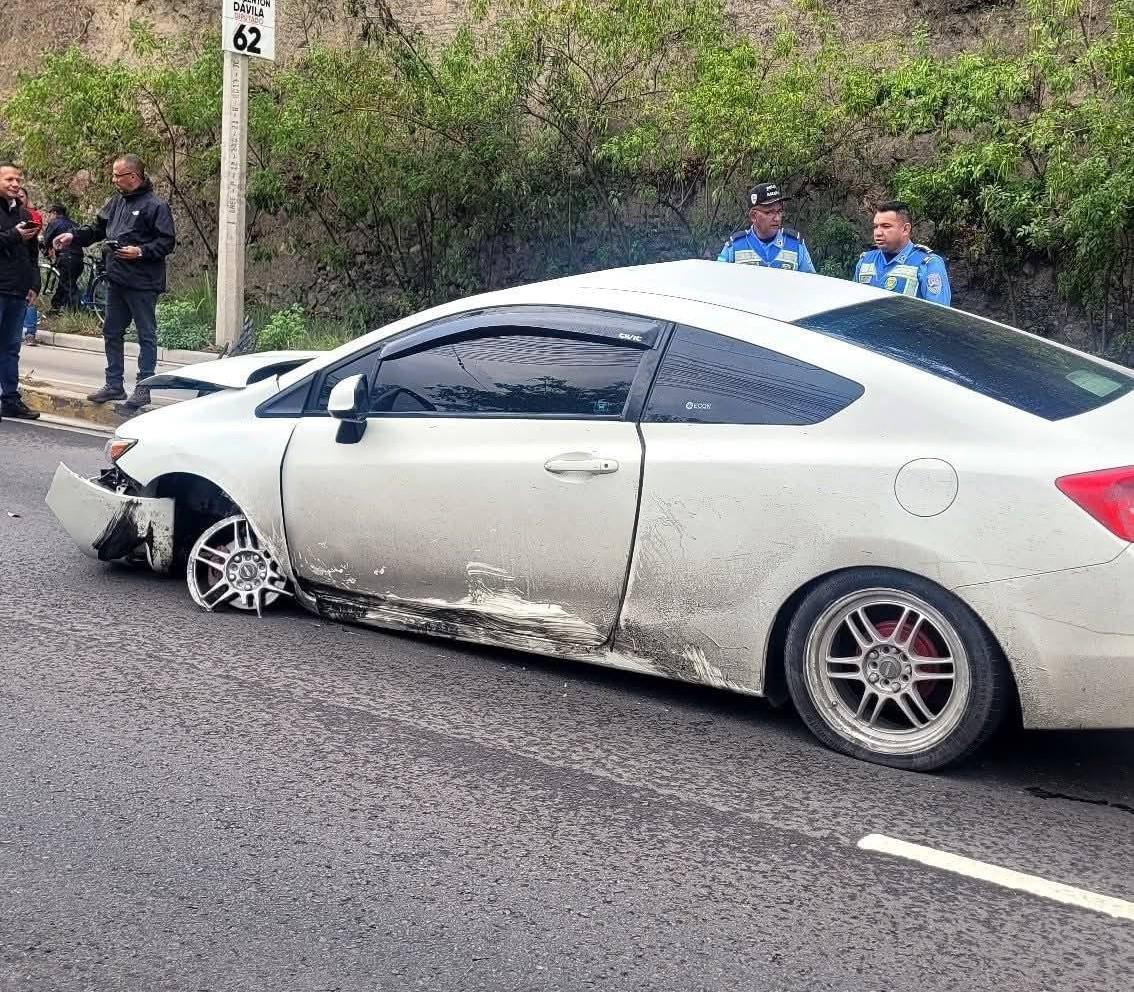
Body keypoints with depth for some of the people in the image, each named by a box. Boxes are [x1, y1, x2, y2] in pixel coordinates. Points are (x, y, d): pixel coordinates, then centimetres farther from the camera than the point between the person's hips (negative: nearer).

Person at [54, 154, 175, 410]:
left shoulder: (156, 205, -10)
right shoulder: (116, 202, 13)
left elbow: (167, 242, -13)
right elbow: (97, 229, 21)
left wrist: (141, 252, -21)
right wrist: (73, 236, 8)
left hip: (143, 284, -8)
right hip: (115, 281, 8)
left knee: (146, 335, 0)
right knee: (112, 333, 13)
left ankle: (143, 388, 6)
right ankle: (114, 385, 23)